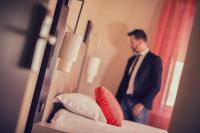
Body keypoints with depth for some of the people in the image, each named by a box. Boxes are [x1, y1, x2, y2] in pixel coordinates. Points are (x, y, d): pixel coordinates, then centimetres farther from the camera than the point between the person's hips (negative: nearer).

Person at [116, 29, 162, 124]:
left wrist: (142, 103, -16)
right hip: (125, 101, 6)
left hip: (140, 104, -6)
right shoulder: (132, 59, 16)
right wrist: (117, 100, 12)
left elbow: (156, 86, -10)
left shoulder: (154, 60, -4)